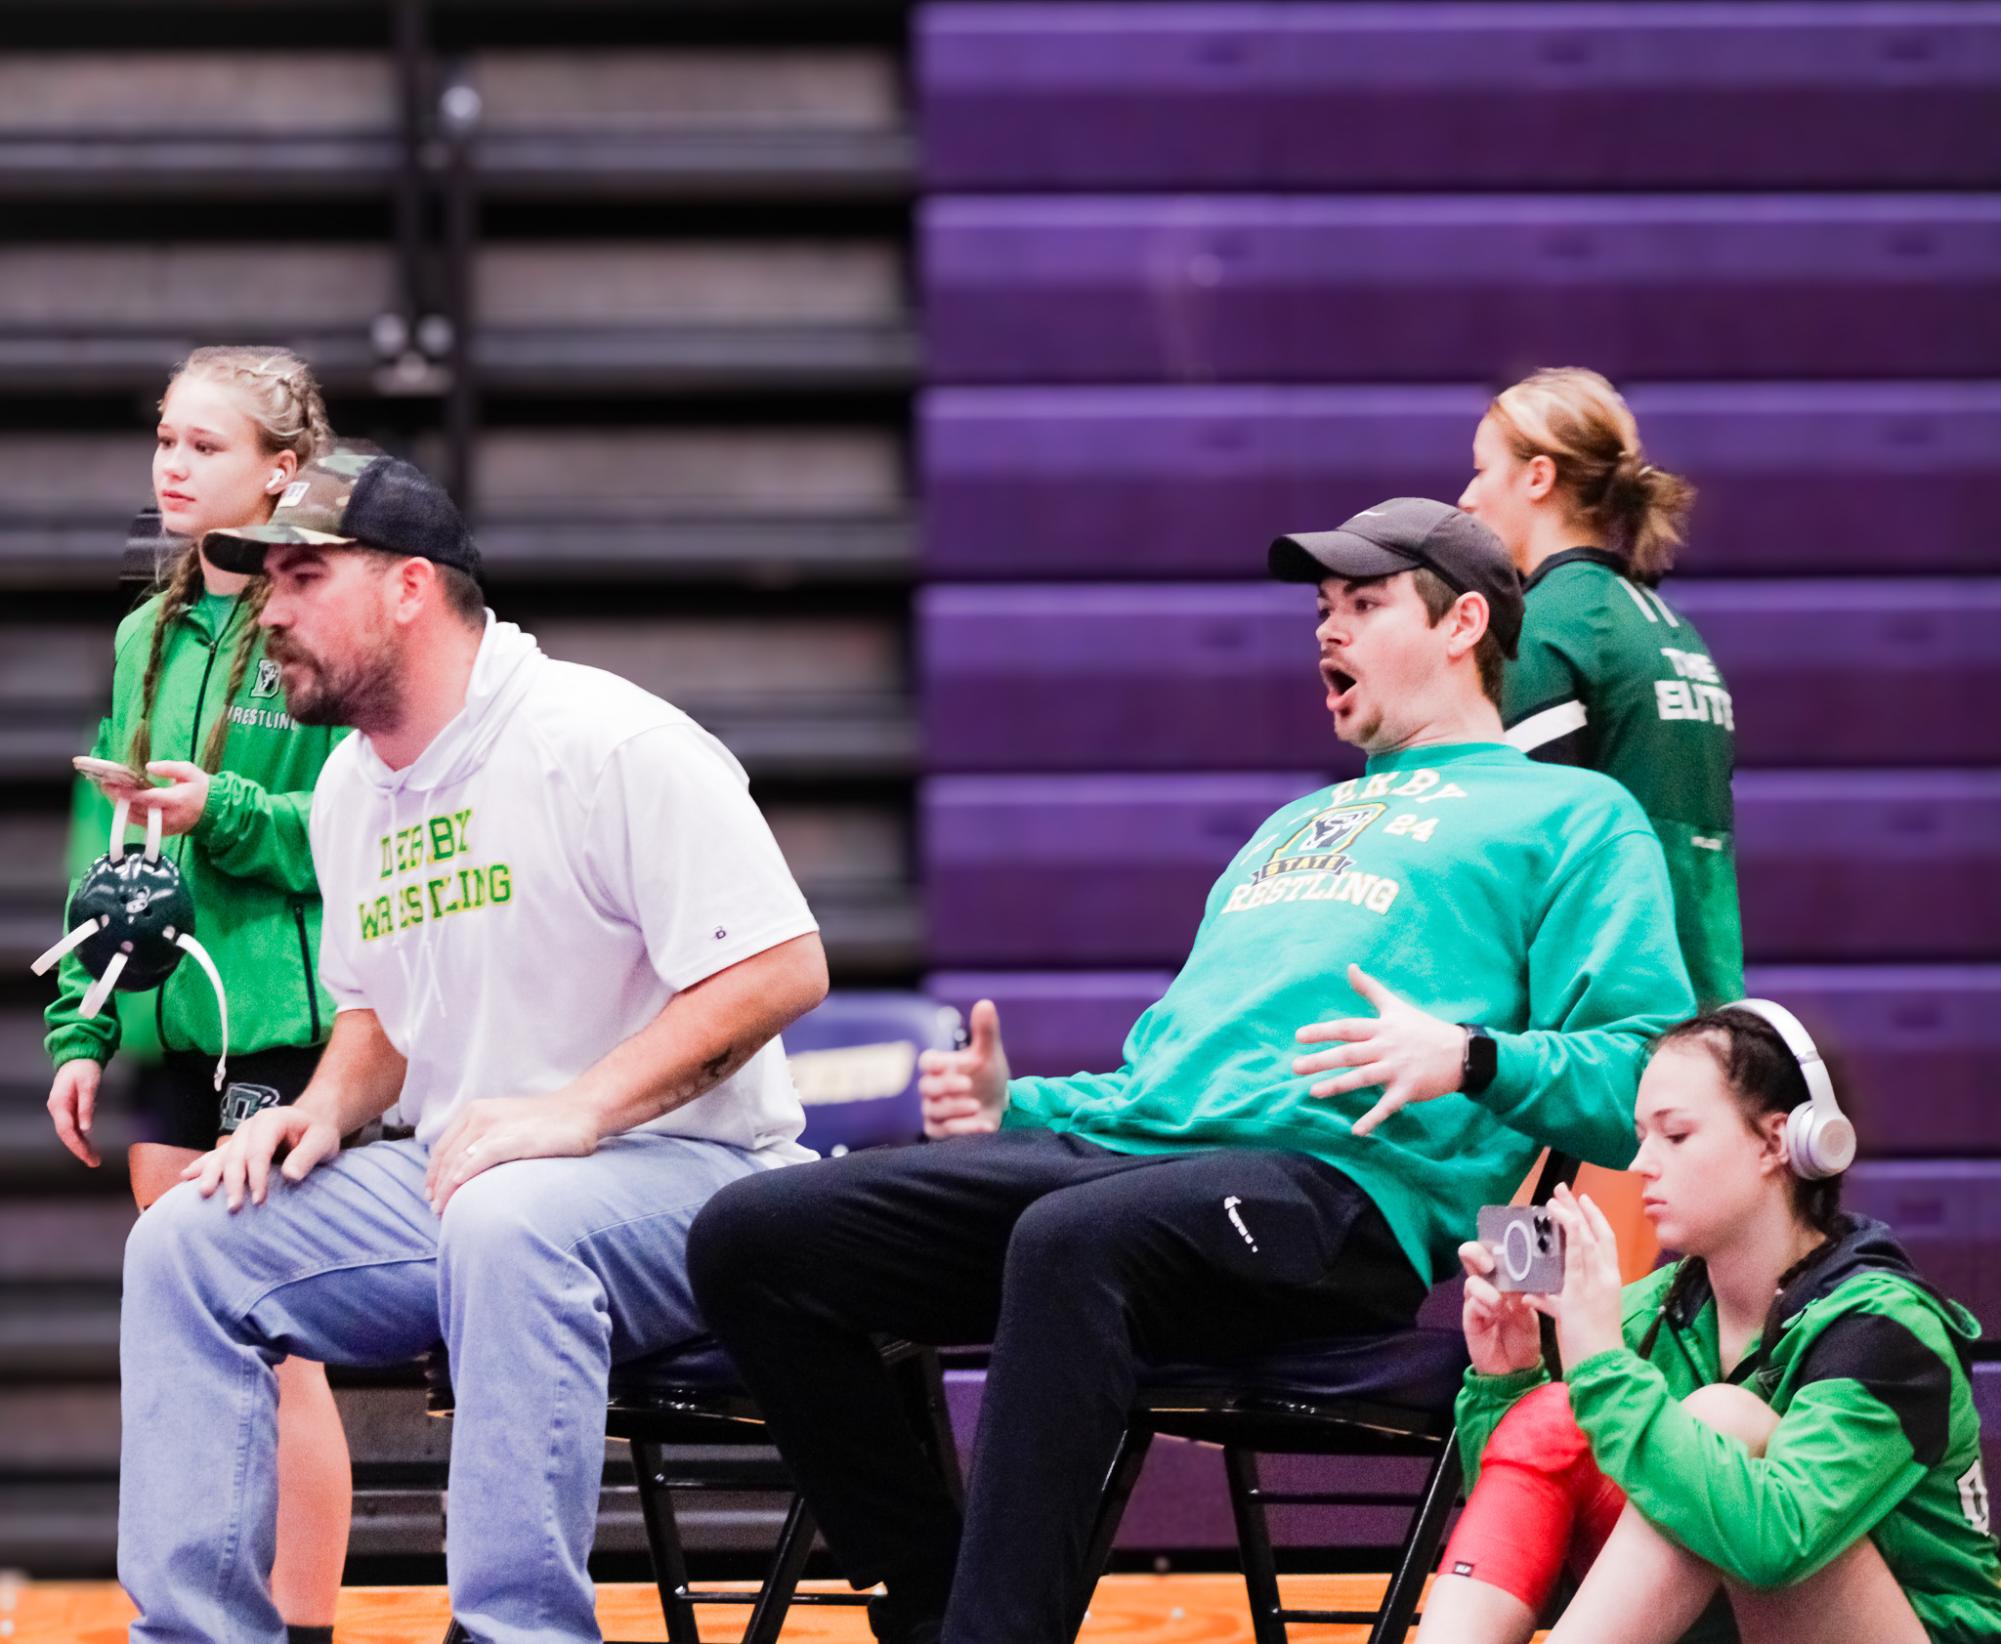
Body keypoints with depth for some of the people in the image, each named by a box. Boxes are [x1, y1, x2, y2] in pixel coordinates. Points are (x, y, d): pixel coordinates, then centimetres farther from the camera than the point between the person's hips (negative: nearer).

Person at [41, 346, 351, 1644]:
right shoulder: (148, 639, 15)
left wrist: (230, 817, -22)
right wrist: (81, 1026, 12)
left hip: (288, 1027, -6)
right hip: (167, 1032, 7)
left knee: (276, 1349, -5)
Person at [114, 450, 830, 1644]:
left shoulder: (610, 743, -14)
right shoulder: (351, 790, 13)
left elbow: (782, 968, -20)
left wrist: (577, 1109, -27)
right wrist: (331, 1106, 4)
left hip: (681, 1173, -8)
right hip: (450, 1180, 8)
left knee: (505, 1225, -39)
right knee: (186, 1239, -7)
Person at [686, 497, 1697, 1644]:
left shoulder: (1573, 816, 13)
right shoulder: (1297, 824, 37)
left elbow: (1645, 1078, -1)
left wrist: (1469, 1060, -18)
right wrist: (1018, 1105, 19)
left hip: (1343, 1182, -8)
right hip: (1122, 1136, 8)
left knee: (1071, 1239, -42)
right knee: (753, 1237, -12)